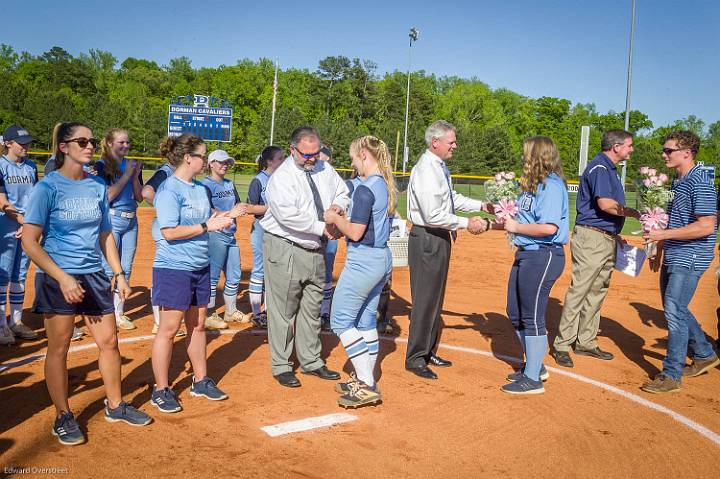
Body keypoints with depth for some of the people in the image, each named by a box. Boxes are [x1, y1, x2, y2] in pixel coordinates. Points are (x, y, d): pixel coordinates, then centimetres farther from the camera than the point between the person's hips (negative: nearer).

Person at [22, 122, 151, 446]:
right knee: (58, 348, 5)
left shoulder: (97, 186, 6)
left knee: (109, 342, 10)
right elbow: (30, 242, -13)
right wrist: (63, 278, -21)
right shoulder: (47, 187, -10)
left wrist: (118, 272, 7)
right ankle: (63, 417, 22)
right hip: (57, 279, -5)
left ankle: (115, 406, 28)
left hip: (94, 276, 5)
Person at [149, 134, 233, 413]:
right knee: (169, 328, 0)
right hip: (174, 268, -8)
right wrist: (206, 226, -18)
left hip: (200, 266, 8)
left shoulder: (200, 188, 11)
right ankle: (161, 390, 12)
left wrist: (220, 220, 1)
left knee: (197, 325, 15)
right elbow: (169, 232, -20)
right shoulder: (169, 189, -14)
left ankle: (201, 381, 27)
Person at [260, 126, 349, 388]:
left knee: (312, 307, 16)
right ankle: (281, 366, 14)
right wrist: (323, 228, -25)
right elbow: (287, 216, -27)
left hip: (315, 248, 7)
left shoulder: (324, 169, 7)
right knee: (283, 309, 0)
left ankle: (311, 361, 29)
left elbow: (342, 192, 19)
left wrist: (338, 205, -5)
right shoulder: (281, 177, -15)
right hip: (285, 250, -7)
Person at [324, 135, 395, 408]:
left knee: (341, 320, 0)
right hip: (383, 258, 10)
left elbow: (355, 232, -21)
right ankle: (365, 381, 25)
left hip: (363, 260, -10)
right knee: (366, 320, 17)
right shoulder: (388, 186, 10)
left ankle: (366, 385, -1)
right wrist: (340, 222, 12)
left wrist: (334, 218, -4)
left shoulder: (365, 188, -18)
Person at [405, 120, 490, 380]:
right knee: (425, 300, -4)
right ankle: (415, 358, 8)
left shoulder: (440, 166, 12)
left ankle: (429, 352, 30)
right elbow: (433, 215, -25)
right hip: (427, 239, -10)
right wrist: (466, 223, -19)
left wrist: (481, 206, 11)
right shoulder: (426, 170, -19)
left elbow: (452, 198, 22)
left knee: (436, 299, 17)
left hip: (440, 239, 10)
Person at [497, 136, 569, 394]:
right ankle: (535, 365, 35)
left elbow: (549, 227, -26)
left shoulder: (551, 185, -16)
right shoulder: (532, 184, 13)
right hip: (525, 254, 10)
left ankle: (533, 379, 13)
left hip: (543, 257, -10)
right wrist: (508, 219, 2)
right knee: (515, 313, 17)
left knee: (532, 317, -1)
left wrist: (516, 227, -16)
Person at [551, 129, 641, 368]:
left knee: (597, 291, 13)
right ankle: (562, 345, -1)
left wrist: (616, 234, 18)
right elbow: (605, 204, -23)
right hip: (591, 238, -10)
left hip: (606, 238, 10)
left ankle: (586, 342, 23)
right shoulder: (600, 167, -12)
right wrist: (634, 213, -11)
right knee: (579, 290, -7)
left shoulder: (609, 169, 19)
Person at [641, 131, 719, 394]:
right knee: (674, 309, 18)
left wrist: (663, 234, -24)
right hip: (672, 258, 10)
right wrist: (659, 250, 23)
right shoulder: (676, 182, 13)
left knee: (675, 312, -9)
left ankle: (671, 376, -1)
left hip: (690, 259, -10)